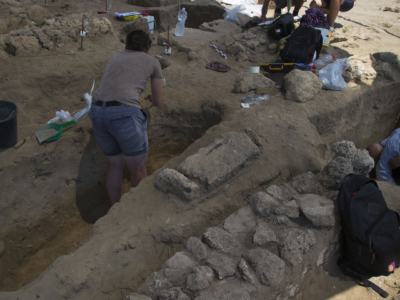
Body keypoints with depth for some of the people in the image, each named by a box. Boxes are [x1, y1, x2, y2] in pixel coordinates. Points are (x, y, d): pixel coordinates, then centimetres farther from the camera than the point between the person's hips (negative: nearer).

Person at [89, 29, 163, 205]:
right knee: (138, 169, 13)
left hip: (97, 113, 6)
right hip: (125, 113, -5)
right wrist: (151, 98, 46)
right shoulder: (152, 62, 17)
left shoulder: (115, 59, 29)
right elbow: (158, 102, 23)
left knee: (115, 164, 24)